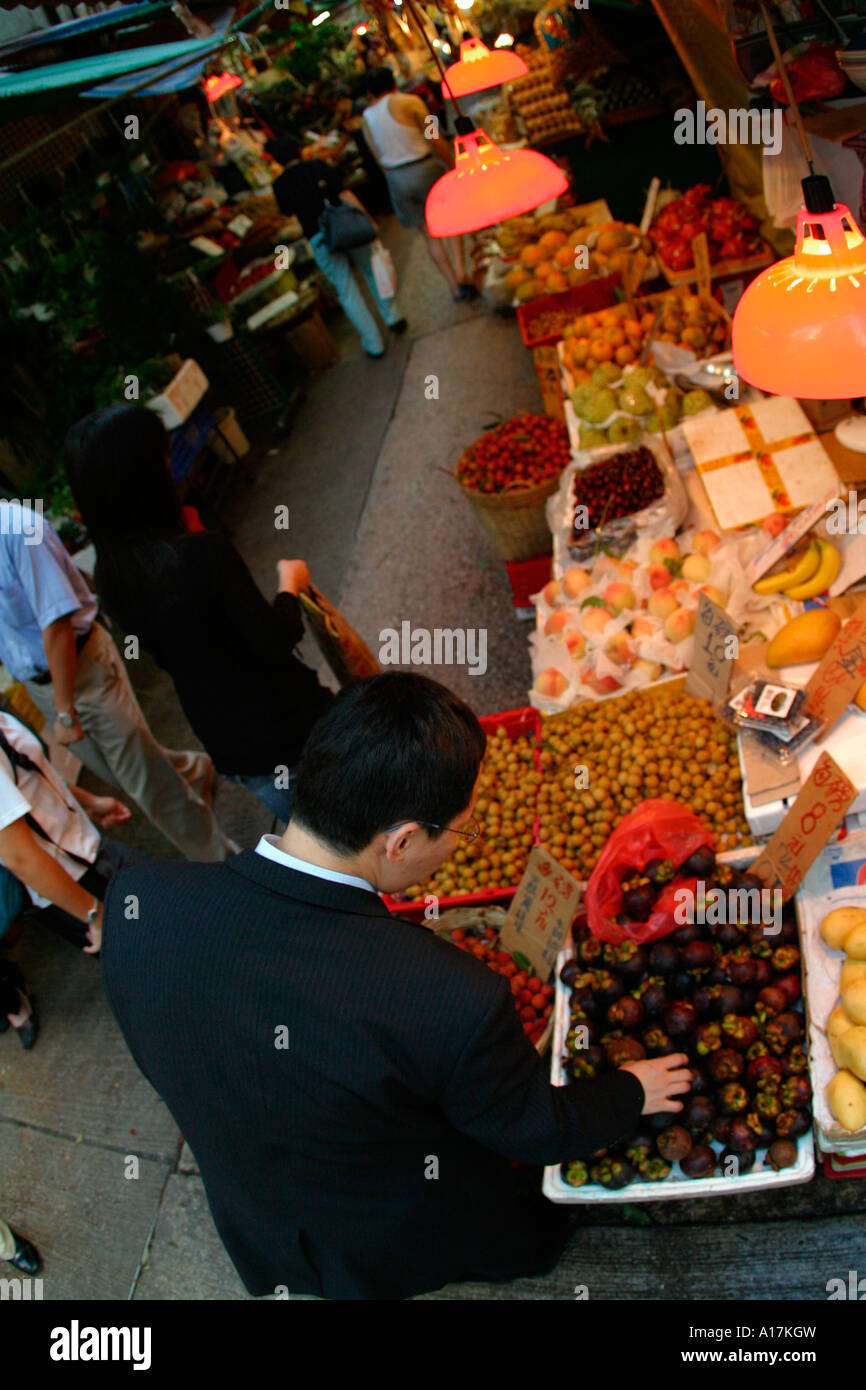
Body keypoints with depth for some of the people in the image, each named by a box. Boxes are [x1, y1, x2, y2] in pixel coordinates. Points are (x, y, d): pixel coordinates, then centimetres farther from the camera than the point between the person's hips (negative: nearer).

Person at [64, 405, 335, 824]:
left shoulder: (109, 572, -5)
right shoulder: (201, 552, -29)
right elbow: (274, 643, -23)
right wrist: (289, 586, -5)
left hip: (226, 748, 7)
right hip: (287, 727, -7)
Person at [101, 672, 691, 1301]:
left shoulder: (138, 897, -28)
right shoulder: (461, 1002, -42)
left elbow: (161, 1061, -7)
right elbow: (536, 1129, -19)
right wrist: (632, 1094, 2)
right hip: (405, 1251, -4)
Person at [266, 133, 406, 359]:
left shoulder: (280, 185, 0)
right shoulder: (317, 166, -3)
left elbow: (289, 213, 15)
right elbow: (344, 194, -7)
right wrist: (369, 220, -3)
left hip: (320, 241, 0)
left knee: (348, 292, 8)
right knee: (372, 272, 23)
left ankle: (373, 343, 11)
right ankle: (393, 318, 29)